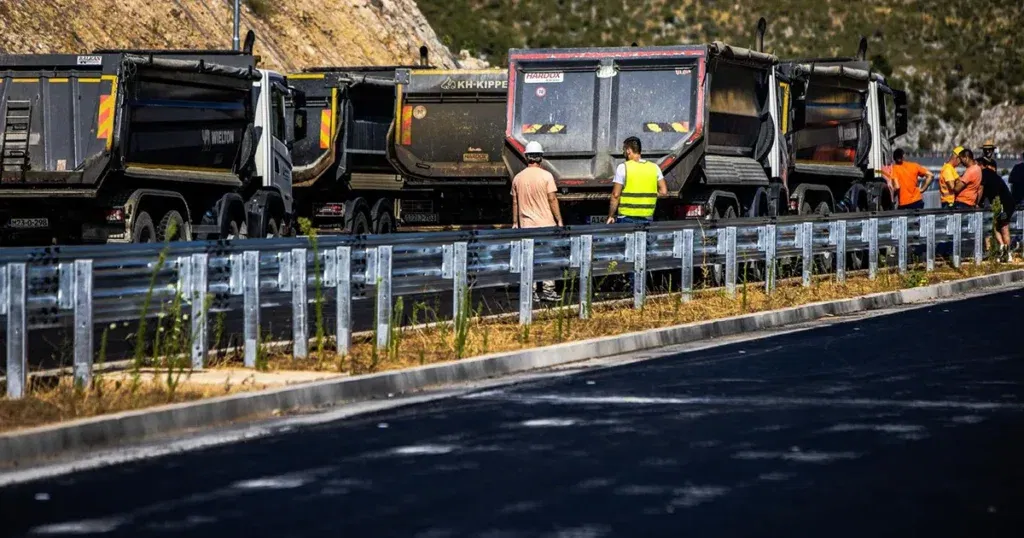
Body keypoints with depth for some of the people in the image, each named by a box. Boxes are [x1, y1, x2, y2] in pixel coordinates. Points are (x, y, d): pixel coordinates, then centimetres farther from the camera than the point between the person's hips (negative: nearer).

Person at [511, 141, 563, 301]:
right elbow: (552, 200, -9)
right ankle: (547, 290, 0)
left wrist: (515, 223, 17)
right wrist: (559, 221, -3)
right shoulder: (546, 176, -8)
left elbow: (515, 202, 9)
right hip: (546, 223, -3)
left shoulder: (518, 178, 5)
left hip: (526, 225, 3)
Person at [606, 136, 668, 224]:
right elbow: (663, 191, 7)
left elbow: (615, 195, -8)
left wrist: (611, 216, -1)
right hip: (647, 218, 4)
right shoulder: (654, 167, 6)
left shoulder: (623, 168, -7)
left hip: (626, 217, -4)